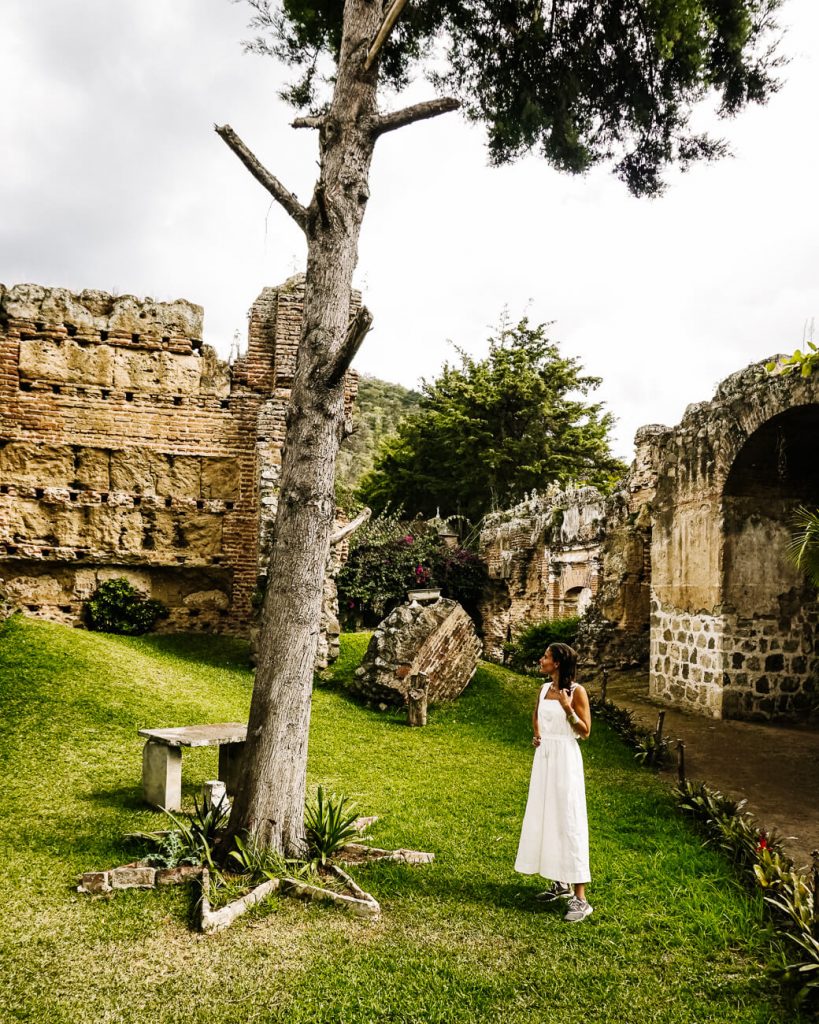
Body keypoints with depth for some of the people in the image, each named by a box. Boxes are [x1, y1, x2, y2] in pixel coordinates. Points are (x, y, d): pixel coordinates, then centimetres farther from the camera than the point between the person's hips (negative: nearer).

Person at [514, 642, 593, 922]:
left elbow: (585, 732, -12)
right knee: (545, 817, 12)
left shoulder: (576, 691, -11)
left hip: (565, 758, -7)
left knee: (568, 820, -7)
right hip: (543, 757, 7)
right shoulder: (544, 689, 8)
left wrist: (567, 708, -23)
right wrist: (536, 735, 11)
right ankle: (561, 883, 27)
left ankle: (580, 899, -2)